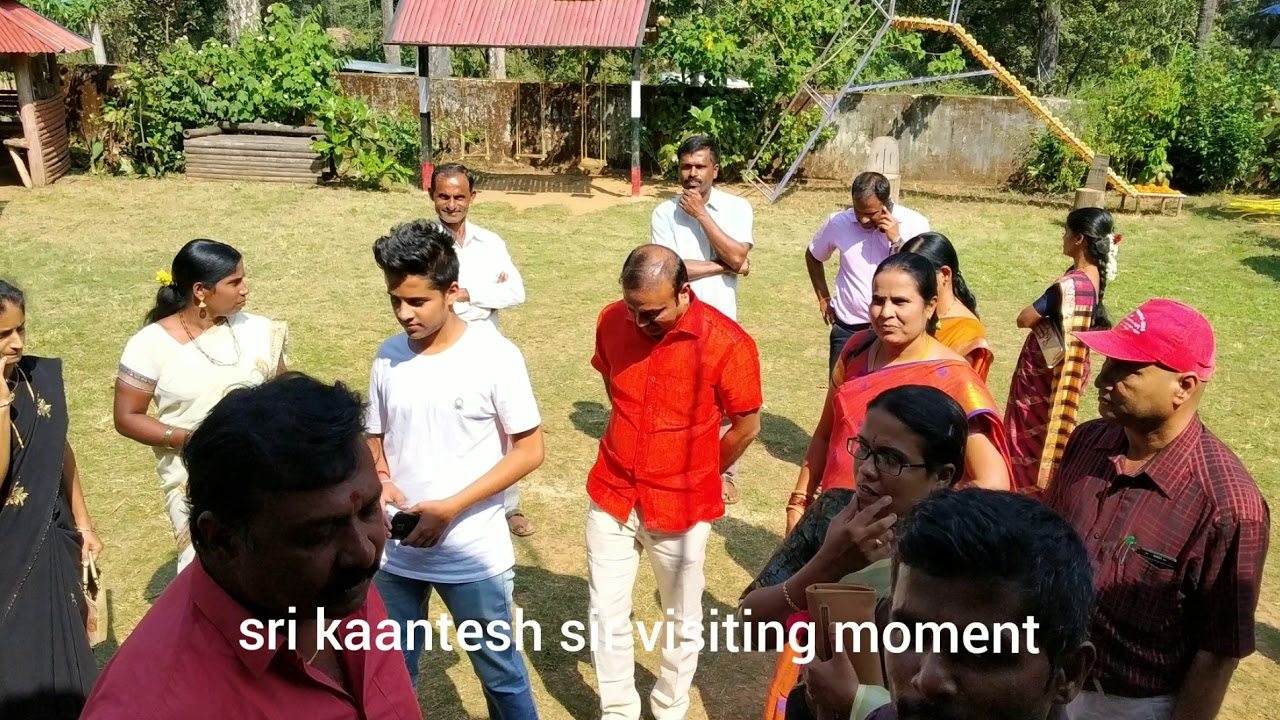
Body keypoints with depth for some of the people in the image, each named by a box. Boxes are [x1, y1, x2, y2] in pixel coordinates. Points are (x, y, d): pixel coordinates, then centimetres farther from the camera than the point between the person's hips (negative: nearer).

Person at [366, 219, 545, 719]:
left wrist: (450, 508, -19)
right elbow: (375, 439, 10)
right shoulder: (388, 356, -1)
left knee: (499, 672, 14)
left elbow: (529, 450, -12)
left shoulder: (495, 356, -15)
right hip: (396, 551, 4)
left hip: (473, 555, -4)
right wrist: (380, 481, -12)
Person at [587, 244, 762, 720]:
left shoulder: (727, 343, -22)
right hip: (611, 495, 3)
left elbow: (747, 426, -8)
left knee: (682, 621, 16)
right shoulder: (611, 322, -9)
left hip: (682, 504, -3)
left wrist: (698, 475, 5)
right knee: (606, 615, 11)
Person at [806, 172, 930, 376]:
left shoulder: (914, 224, -10)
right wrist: (823, 299, 11)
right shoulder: (838, 222, -5)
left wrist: (897, 240, -23)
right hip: (848, 329, 1)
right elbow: (812, 256, 15)